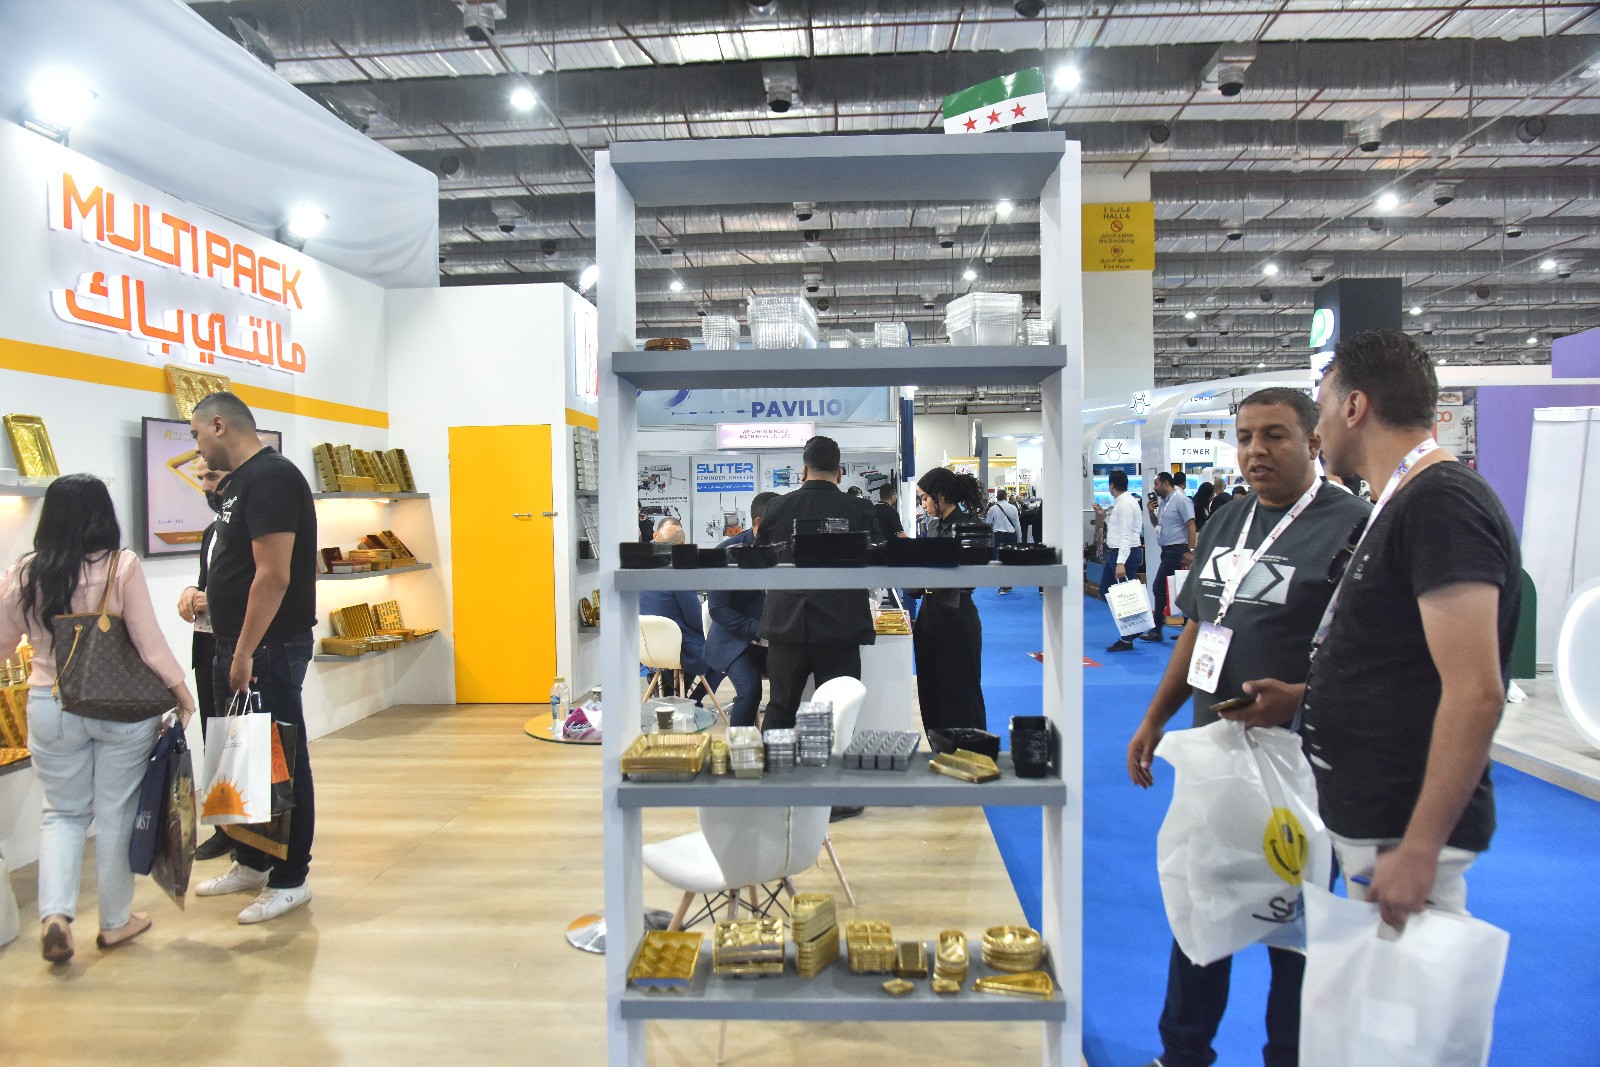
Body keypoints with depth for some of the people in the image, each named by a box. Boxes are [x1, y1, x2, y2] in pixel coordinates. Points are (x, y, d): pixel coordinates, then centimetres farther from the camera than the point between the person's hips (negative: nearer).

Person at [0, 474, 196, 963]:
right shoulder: (122, 566, -12)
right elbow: (150, 645, -12)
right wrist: (183, 697, -2)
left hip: (50, 707, 3)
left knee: (64, 812, 18)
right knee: (116, 813, 10)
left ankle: (55, 913, 3)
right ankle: (115, 921, 22)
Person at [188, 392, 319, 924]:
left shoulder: (269, 478, -17)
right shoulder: (240, 481, 15)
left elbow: (274, 575, -23)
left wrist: (246, 651, -22)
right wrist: (209, 596, 16)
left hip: (269, 648, -10)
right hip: (238, 644, 10)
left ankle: (291, 880, 12)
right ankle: (251, 863, 32)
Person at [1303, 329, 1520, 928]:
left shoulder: (1440, 503, -19)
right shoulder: (1405, 503, 15)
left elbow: (1477, 693, -26)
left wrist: (1418, 849, -25)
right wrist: (1298, 699, 20)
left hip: (1404, 829, -10)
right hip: (1366, 816, 10)